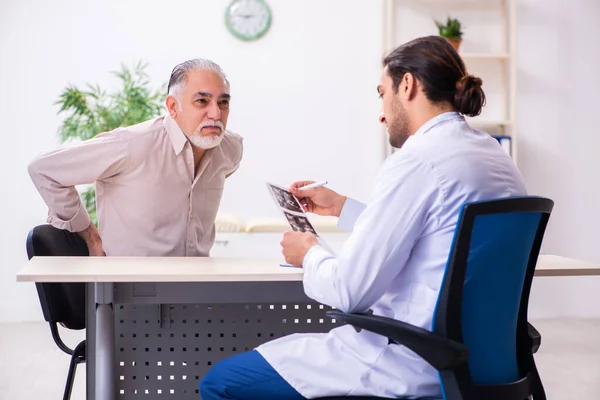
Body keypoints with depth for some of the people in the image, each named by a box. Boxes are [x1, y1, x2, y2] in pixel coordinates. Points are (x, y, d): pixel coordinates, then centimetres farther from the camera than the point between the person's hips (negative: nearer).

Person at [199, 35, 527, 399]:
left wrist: (310, 255, 2)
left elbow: (349, 291, -19)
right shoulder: (494, 152, 10)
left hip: (416, 364, -10)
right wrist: (342, 207, 25)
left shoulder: (418, 160, -19)